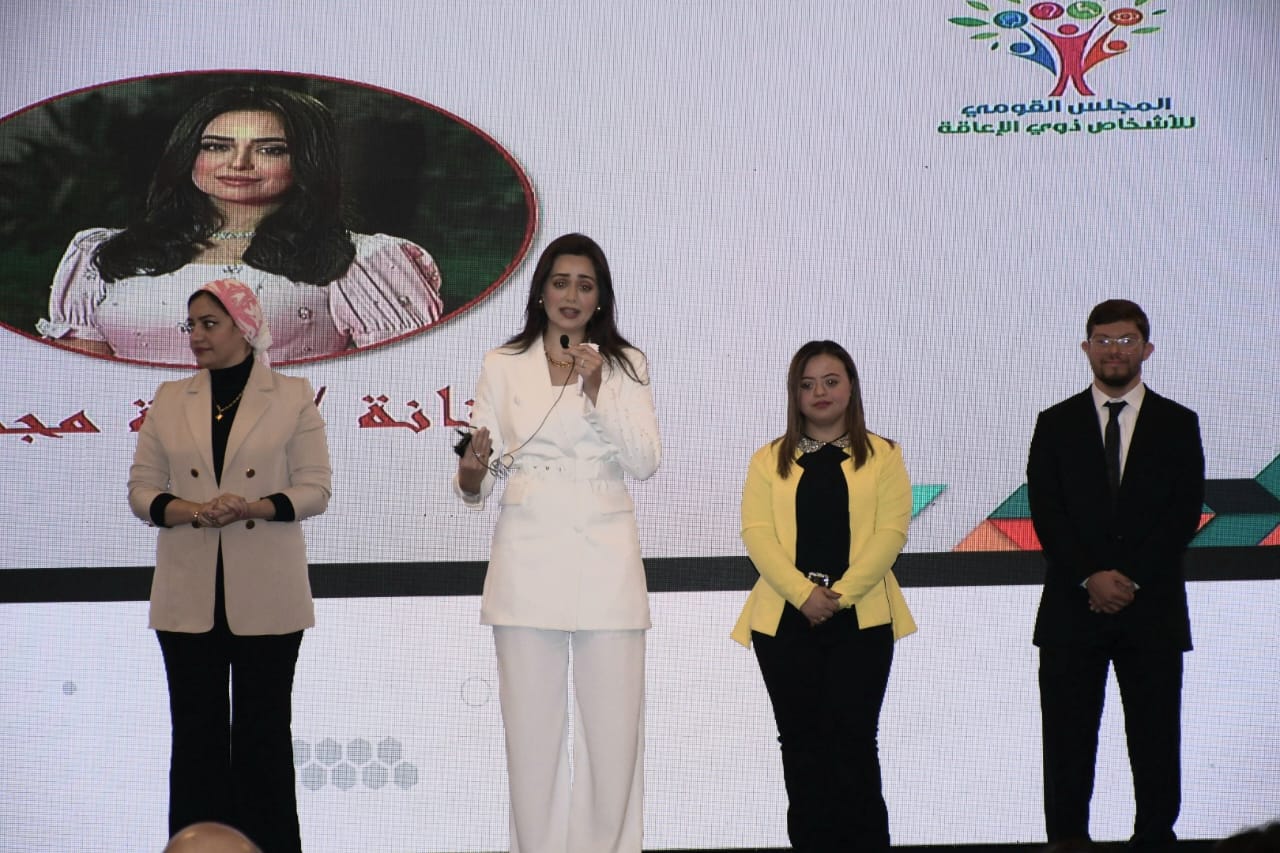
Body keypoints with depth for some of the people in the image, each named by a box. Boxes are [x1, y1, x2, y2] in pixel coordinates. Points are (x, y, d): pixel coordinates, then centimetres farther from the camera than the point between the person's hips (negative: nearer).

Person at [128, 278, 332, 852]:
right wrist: (191, 511, -13)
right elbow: (142, 488, 8)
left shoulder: (293, 397, 3)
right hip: (189, 595, 3)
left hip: (266, 595, -2)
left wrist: (252, 507, -18)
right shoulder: (170, 401, 12)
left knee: (264, 734, 3)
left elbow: (314, 489, -1)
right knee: (196, 734, 4)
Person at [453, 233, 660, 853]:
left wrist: (597, 392, -13)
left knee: (613, 727, -2)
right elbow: (477, 480, 6)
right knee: (532, 727, 1)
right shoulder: (502, 366, 8)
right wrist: (471, 475, -17)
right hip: (526, 557, 0)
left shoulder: (626, 365, 8)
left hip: (605, 558, 0)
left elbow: (644, 463, -3)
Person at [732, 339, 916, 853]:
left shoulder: (883, 457, 9)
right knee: (801, 739, 4)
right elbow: (757, 533, 0)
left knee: (853, 736, -5)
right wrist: (804, 593, -15)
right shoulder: (769, 461, 12)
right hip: (784, 619, 2)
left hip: (861, 618, -2)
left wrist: (840, 593, -14)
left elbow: (891, 532, -2)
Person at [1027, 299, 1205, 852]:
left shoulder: (1177, 424, 7)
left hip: (1152, 609, 0)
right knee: (1067, 750, 2)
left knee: (1155, 747, 2)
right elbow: (1046, 512, -1)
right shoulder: (1056, 424, 8)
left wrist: (1132, 578, -11)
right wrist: (1091, 577, -13)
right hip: (1072, 608, 0)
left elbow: (1185, 514, -1)